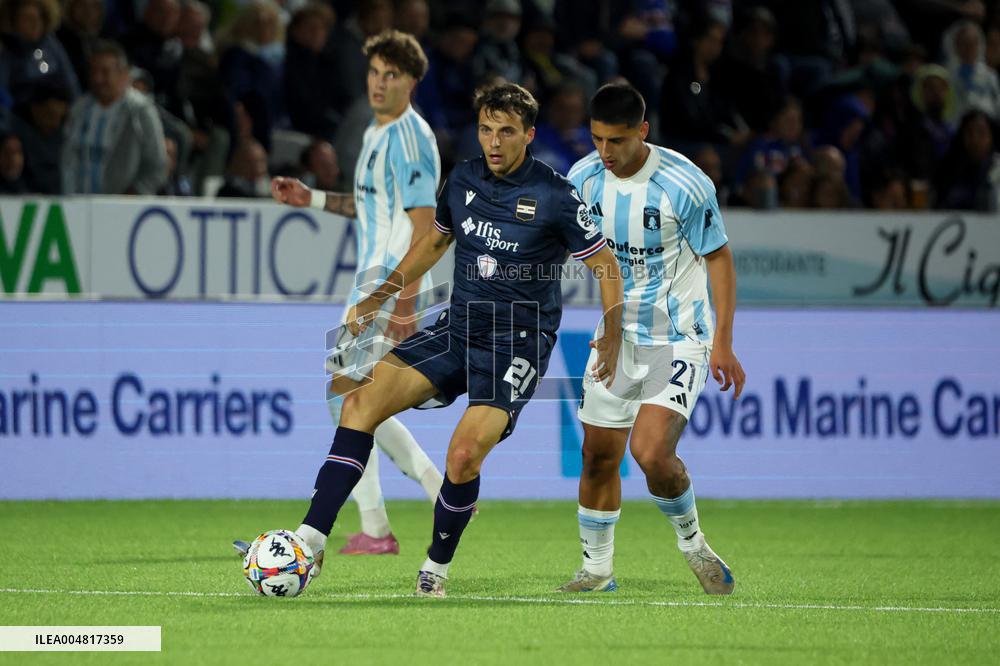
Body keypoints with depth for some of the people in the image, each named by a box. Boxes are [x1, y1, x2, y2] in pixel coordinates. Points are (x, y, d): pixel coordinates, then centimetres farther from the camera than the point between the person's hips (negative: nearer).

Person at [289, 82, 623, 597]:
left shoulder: (555, 197, -10)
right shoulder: (463, 180, 6)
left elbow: (606, 266, -1)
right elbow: (434, 241, 24)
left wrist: (612, 337, -12)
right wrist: (380, 296, 19)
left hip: (519, 341, -5)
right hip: (457, 328, 5)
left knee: (464, 455, -24)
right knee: (362, 401, -15)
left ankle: (437, 567, 2)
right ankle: (311, 538, -18)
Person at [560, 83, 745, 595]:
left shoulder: (684, 184, -19)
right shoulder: (584, 178, -5)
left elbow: (719, 258, -8)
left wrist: (723, 342, -11)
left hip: (679, 338, -5)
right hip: (616, 335, 5)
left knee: (651, 452, -20)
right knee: (598, 457, 5)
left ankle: (692, 542, 6)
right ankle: (597, 569, 23)